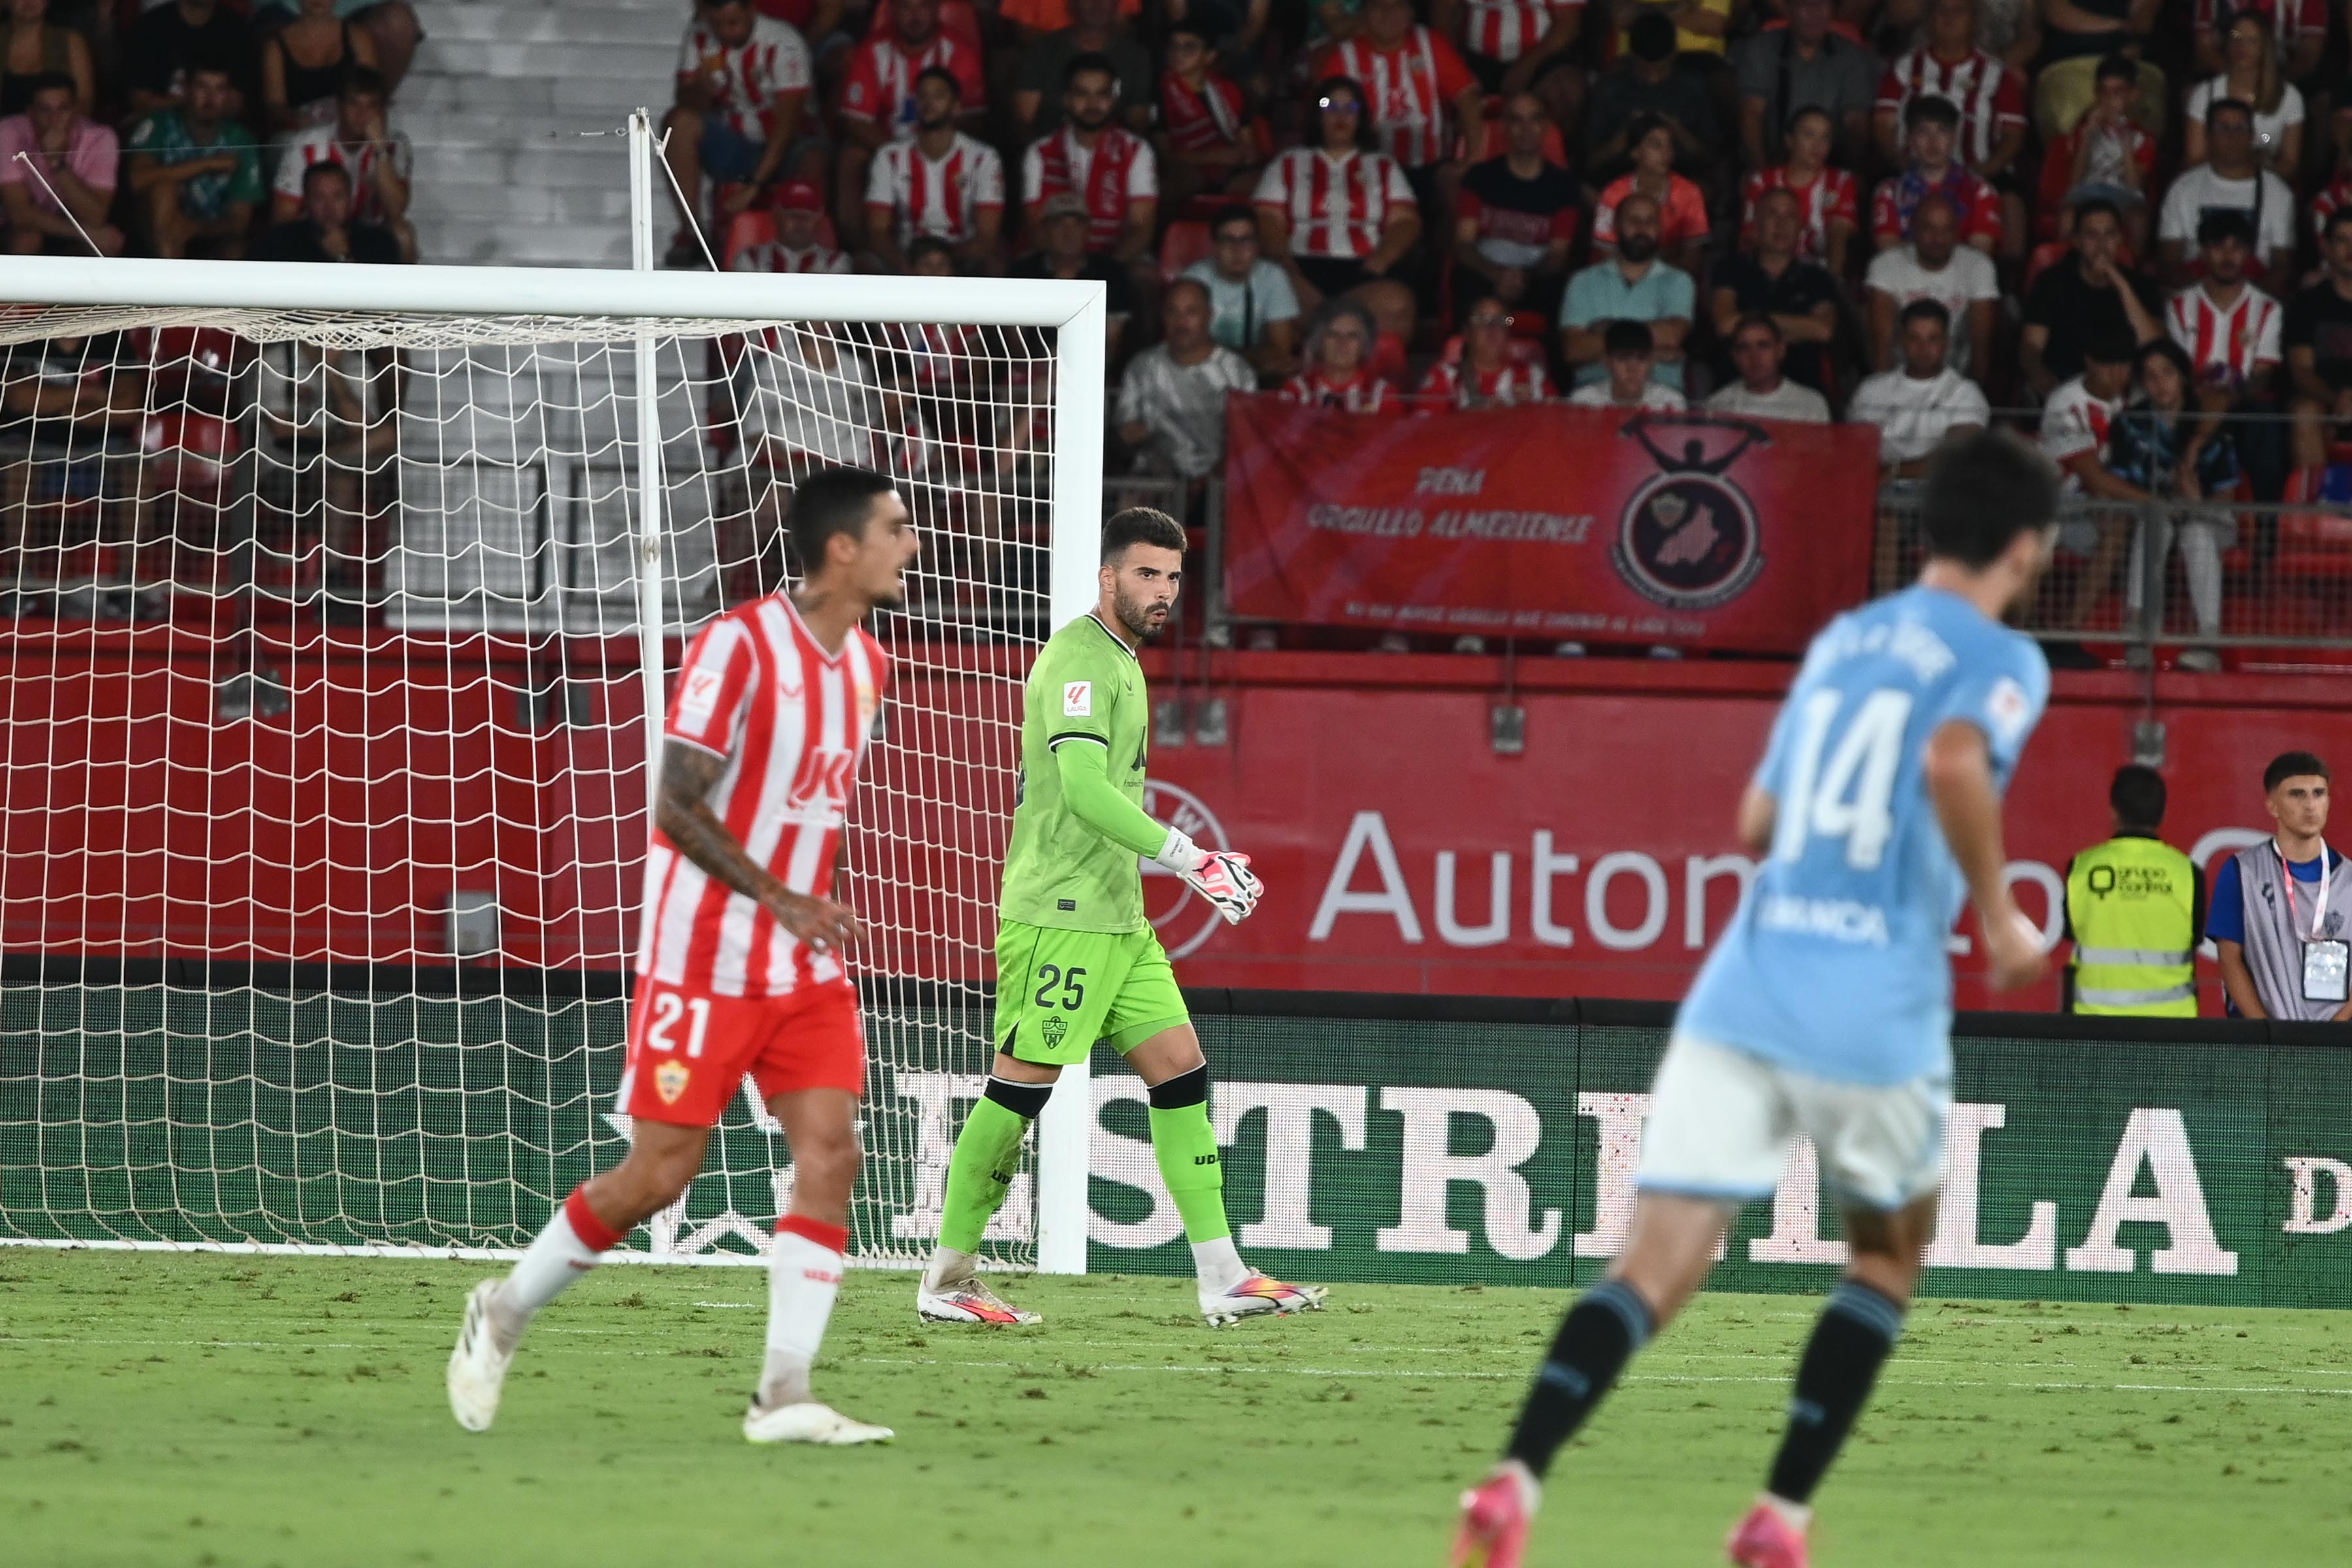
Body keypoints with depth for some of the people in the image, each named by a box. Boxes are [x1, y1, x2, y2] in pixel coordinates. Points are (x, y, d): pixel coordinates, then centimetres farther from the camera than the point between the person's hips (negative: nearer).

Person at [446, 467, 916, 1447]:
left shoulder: (868, 666, 9)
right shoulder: (738, 647, -16)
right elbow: (677, 806, -18)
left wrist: (828, 906, 15)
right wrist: (779, 898, -24)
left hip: (809, 966, 7)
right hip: (705, 955, -7)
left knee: (830, 1153, -10)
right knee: (659, 1173, -4)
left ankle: (784, 1395, -11)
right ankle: (502, 1315, 19)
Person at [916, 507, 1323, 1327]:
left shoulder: (1121, 663, 17)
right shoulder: (1078, 659, -13)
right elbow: (1084, 790, -24)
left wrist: (1189, 864, 25)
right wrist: (1190, 859, -25)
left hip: (1116, 915, 10)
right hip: (1059, 913, -10)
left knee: (1180, 1069, 3)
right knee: (1019, 1087, -5)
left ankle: (1222, 1279, 2)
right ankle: (946, 1282, 3)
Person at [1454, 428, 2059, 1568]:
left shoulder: (1839, 641, 21)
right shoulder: (1999, 661, 1)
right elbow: (1956, 760, -21)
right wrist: (1999, 916, -10)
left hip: (1742, 992, 4)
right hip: (1879, 1014, -4)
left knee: (1653, 1268, -6)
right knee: (1887, 1259, 22)